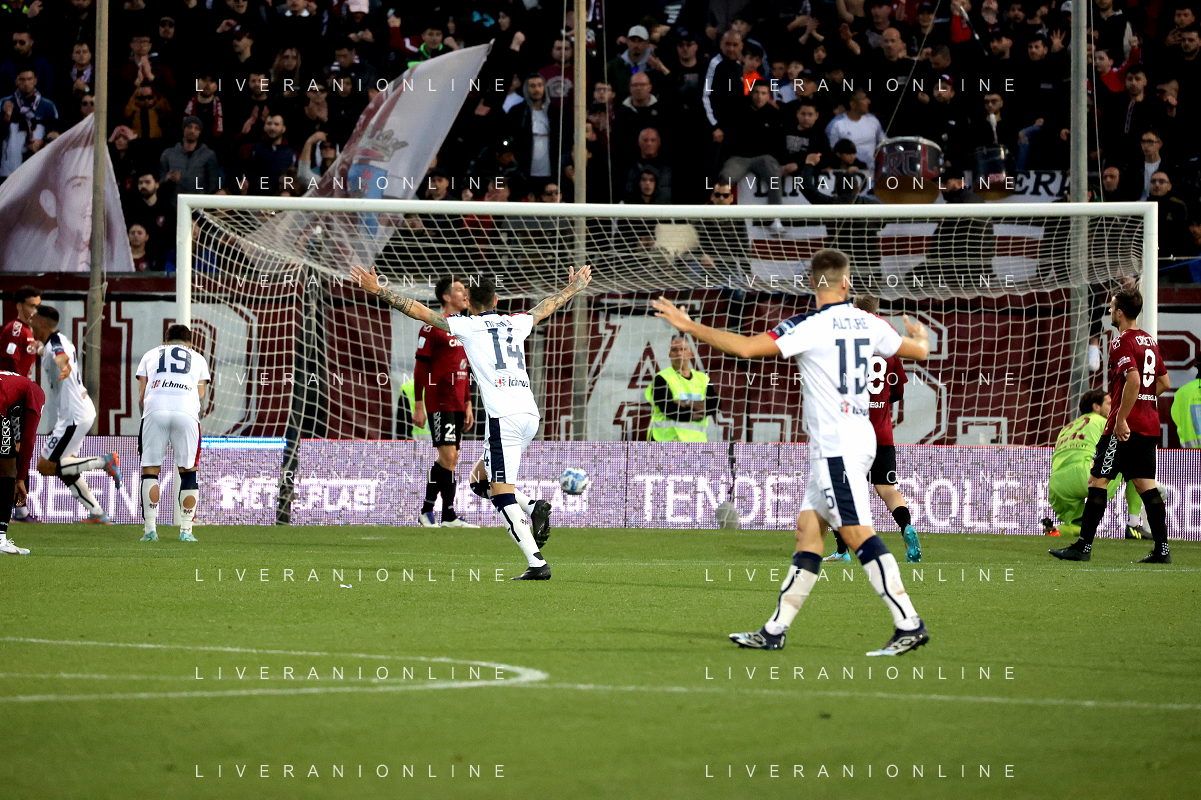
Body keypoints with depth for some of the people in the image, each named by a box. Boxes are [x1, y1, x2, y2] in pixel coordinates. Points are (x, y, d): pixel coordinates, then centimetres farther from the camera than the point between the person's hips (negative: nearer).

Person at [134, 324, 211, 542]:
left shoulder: (151, 355, 28)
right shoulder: (198, 359, 29)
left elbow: (141, 396, 20)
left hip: (155, 411, 0)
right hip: (186, 412, 0)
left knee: (150, 469, 6)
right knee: (188, 471, 9)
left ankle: (150, 528, -1)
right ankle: (186, 530, 6)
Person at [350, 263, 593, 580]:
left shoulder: (467, 325, 3)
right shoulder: (516, 323, 18)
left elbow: (420, 312, 1)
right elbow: (548, 307, 38)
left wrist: (378, 290, 7)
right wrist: (574, 288, 56)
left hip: (503, 417, -7)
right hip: (530, 414, 7)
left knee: (502, 495, -8)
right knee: (480, 479, 20)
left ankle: (537, 563, -19)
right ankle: (533, 509, -3)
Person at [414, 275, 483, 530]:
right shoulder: (433, 327, -8)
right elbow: (420, 368, -9)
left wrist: (468, 404, 19)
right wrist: (418, 406, -13)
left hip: (457, 403, 8)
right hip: (439, 402, -8)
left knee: (449, 459, 7)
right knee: (448, 456, -14)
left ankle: (427, 511, 13)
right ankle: (448, 515, -11)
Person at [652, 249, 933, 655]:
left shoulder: (809, 327, -13)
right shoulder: (867, 323, 7)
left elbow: (747, 347, -19)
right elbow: (919, 351, 21)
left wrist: (689, 326, -11)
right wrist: (921, 336, 46)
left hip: (835, 445, -8)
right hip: (858, 437, 8)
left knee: (857, 532, -11)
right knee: (807, 529, 9)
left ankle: (909, 624, -17)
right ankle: (775, 630, 10)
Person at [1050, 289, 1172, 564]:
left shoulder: (1122, 342, -12)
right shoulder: (1149, 340, 15)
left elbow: (1133, 380, -25)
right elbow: (1164, 382, 20)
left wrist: (1121, 420, -23)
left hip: (1126, 425, -8)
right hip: (1150, 424, 8)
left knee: (1097, 480, -2)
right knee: (1146, 485, 8)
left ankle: (1083, 547, -1)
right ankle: (1162, 549, 2)